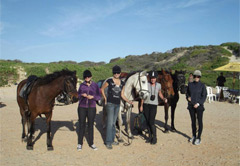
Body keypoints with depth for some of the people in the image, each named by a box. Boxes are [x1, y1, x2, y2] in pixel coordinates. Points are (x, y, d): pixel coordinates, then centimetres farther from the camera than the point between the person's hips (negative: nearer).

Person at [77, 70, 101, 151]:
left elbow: (99, 96, 2)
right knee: (81, 125, 4)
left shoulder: (95, 85, 1)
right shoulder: (82, 85, 3)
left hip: (91, 108, 0)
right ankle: (80, 143, 15)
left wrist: (92, 96, -17)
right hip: (82, 107, 1)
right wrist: (82, 95, -13)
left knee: (90, 125, 7)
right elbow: (78, 95, 8)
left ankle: (91, 143, 18)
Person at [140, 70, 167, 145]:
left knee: (151, 122, -9)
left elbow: (160, 93, 17)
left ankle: (154, 138, 6)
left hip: (154, 105, -1)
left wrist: (163, 98, -2)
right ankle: (150, 136, 22)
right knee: (147, 122, 8)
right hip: (146, 104, 1)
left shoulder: (158, 85, 1)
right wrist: (141, 105, 2)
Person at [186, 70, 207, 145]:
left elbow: (204, 96, -7)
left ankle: (198, 138, 10)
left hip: (199, 106, -4)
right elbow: (187, 93, 15)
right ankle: (194, 136, 27)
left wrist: (198, 103, -17)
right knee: (193, 121, 13)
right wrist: (188, 97, -7)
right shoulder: (190, 84, 4)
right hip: (191, 106, 4)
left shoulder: (202, 85, -6)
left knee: (199, 122, 1)